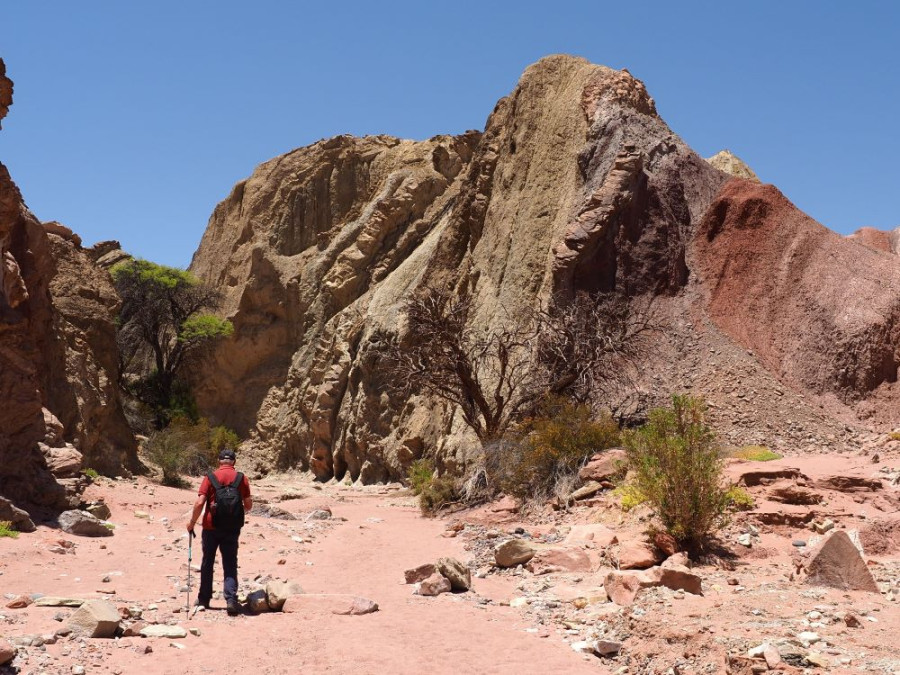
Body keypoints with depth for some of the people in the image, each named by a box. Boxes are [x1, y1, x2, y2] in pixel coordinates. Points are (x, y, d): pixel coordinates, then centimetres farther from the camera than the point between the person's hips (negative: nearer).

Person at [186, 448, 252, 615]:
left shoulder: (210, 477, -4)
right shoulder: (242, 478, 0)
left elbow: (200, 502, -10)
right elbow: (248, 505, 3)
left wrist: (192, 522, 2)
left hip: (211, 526, 0)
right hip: (232, 528, 1)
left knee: (207, 563, 13)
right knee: (230, 565, 5)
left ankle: (204, 599, 23)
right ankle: (231, 599, -8)